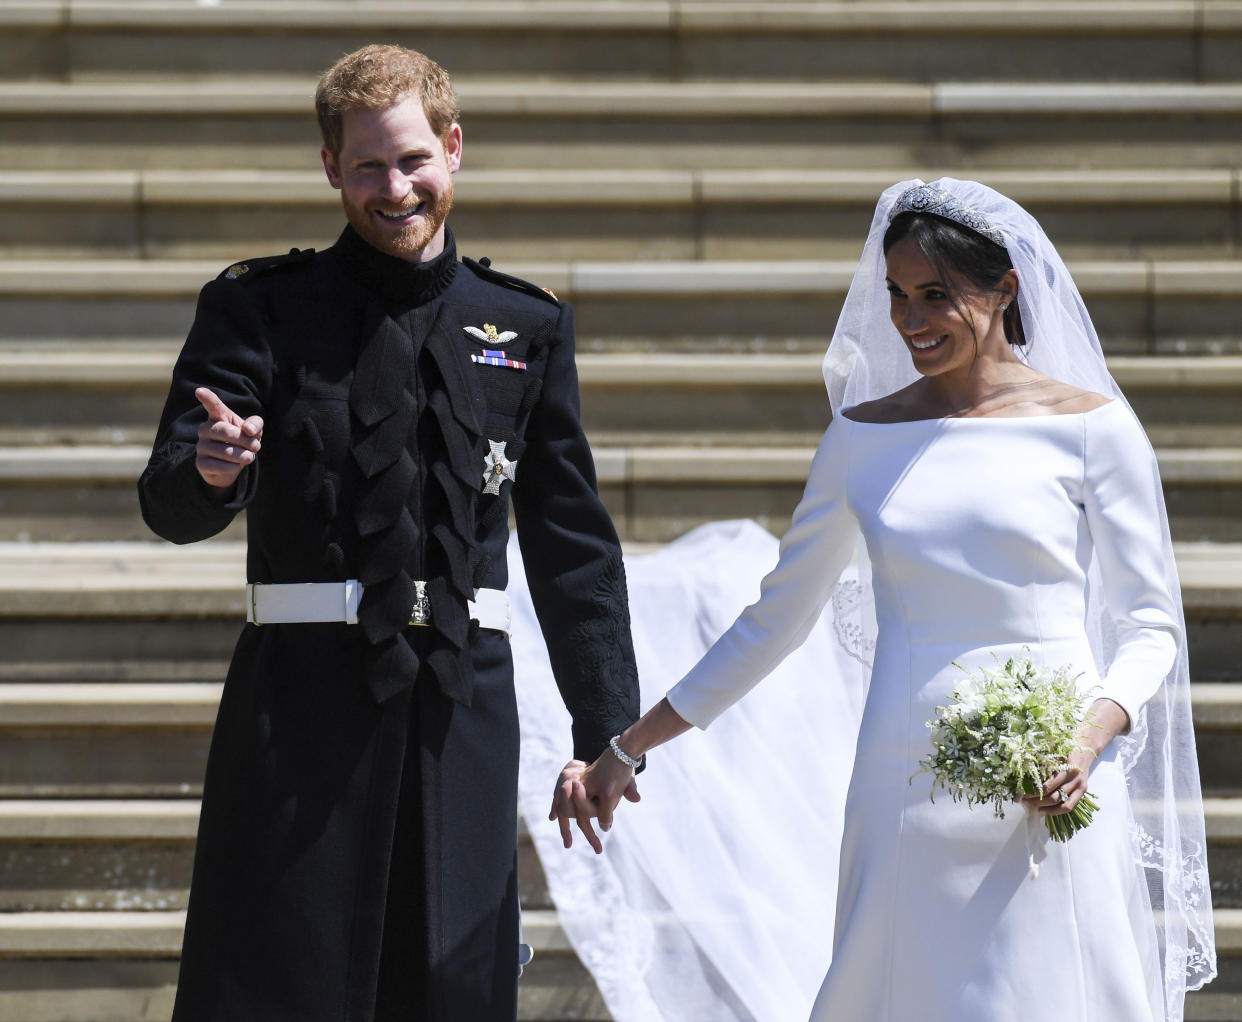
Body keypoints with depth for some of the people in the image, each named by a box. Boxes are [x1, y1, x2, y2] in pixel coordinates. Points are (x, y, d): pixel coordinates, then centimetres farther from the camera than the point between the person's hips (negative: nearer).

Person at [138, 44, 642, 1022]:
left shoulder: (527, 327, 12)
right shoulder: (261, 309, 4)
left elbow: (571, 540, 16)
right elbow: (170, 504, -5)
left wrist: (607, 730, 11)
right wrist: (211, 471, -29)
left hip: (464, 705, 3)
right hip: (305, 692, -2)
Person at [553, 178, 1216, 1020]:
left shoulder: (1090, 428, 1)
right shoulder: (864, 437, 10)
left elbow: (1148, 625, 3)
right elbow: (776, 619, 15)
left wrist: (1094, 733, -17)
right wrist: (624, 748, 14)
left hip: (1049, 805, -2)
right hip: (905, 793, 3)